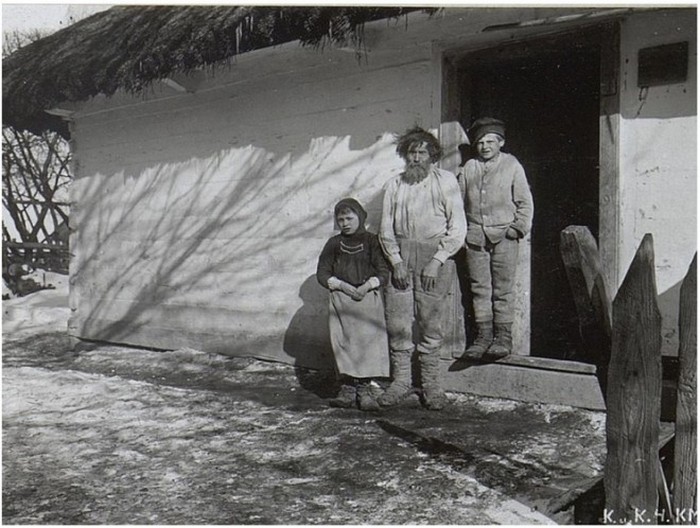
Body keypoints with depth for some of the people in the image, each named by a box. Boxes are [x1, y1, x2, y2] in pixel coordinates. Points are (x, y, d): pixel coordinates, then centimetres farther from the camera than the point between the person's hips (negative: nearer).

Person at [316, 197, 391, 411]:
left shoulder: (372, 241, 6)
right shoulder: (334, 244, 11)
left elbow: (383, 272, 2)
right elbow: (322, 273, 7)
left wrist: (368, 285, -16)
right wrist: (342, 285, -9)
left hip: (368, 298, -1)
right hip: (341, 299, 2)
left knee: (369, 341, -8)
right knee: (343, 343, -2)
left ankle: (365, 389, -4)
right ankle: (347, 388, 4)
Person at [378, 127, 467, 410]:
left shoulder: (445, 181, 2)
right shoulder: (394, 185, 9)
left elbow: (457, 228, -2)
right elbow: (386, 227, 10)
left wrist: (436, 261, -9)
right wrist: (396, 261, -3)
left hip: (435, 254, -2)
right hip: (401, 256, 3)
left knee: (430, 324, -1)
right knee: (397, 321, -1)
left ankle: (431, 385, 10)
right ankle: (401, 380, 11)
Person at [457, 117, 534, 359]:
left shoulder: (512, 165, 7)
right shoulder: (468, 168, 12)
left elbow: (524, 202, 7)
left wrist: (518, 228, -4)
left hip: (503, 235, -2)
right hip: (475, 236, 3)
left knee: (502, 289, -2)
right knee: (479, 288, 2)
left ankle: (503, 337, 3)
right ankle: (483, 336, 8)